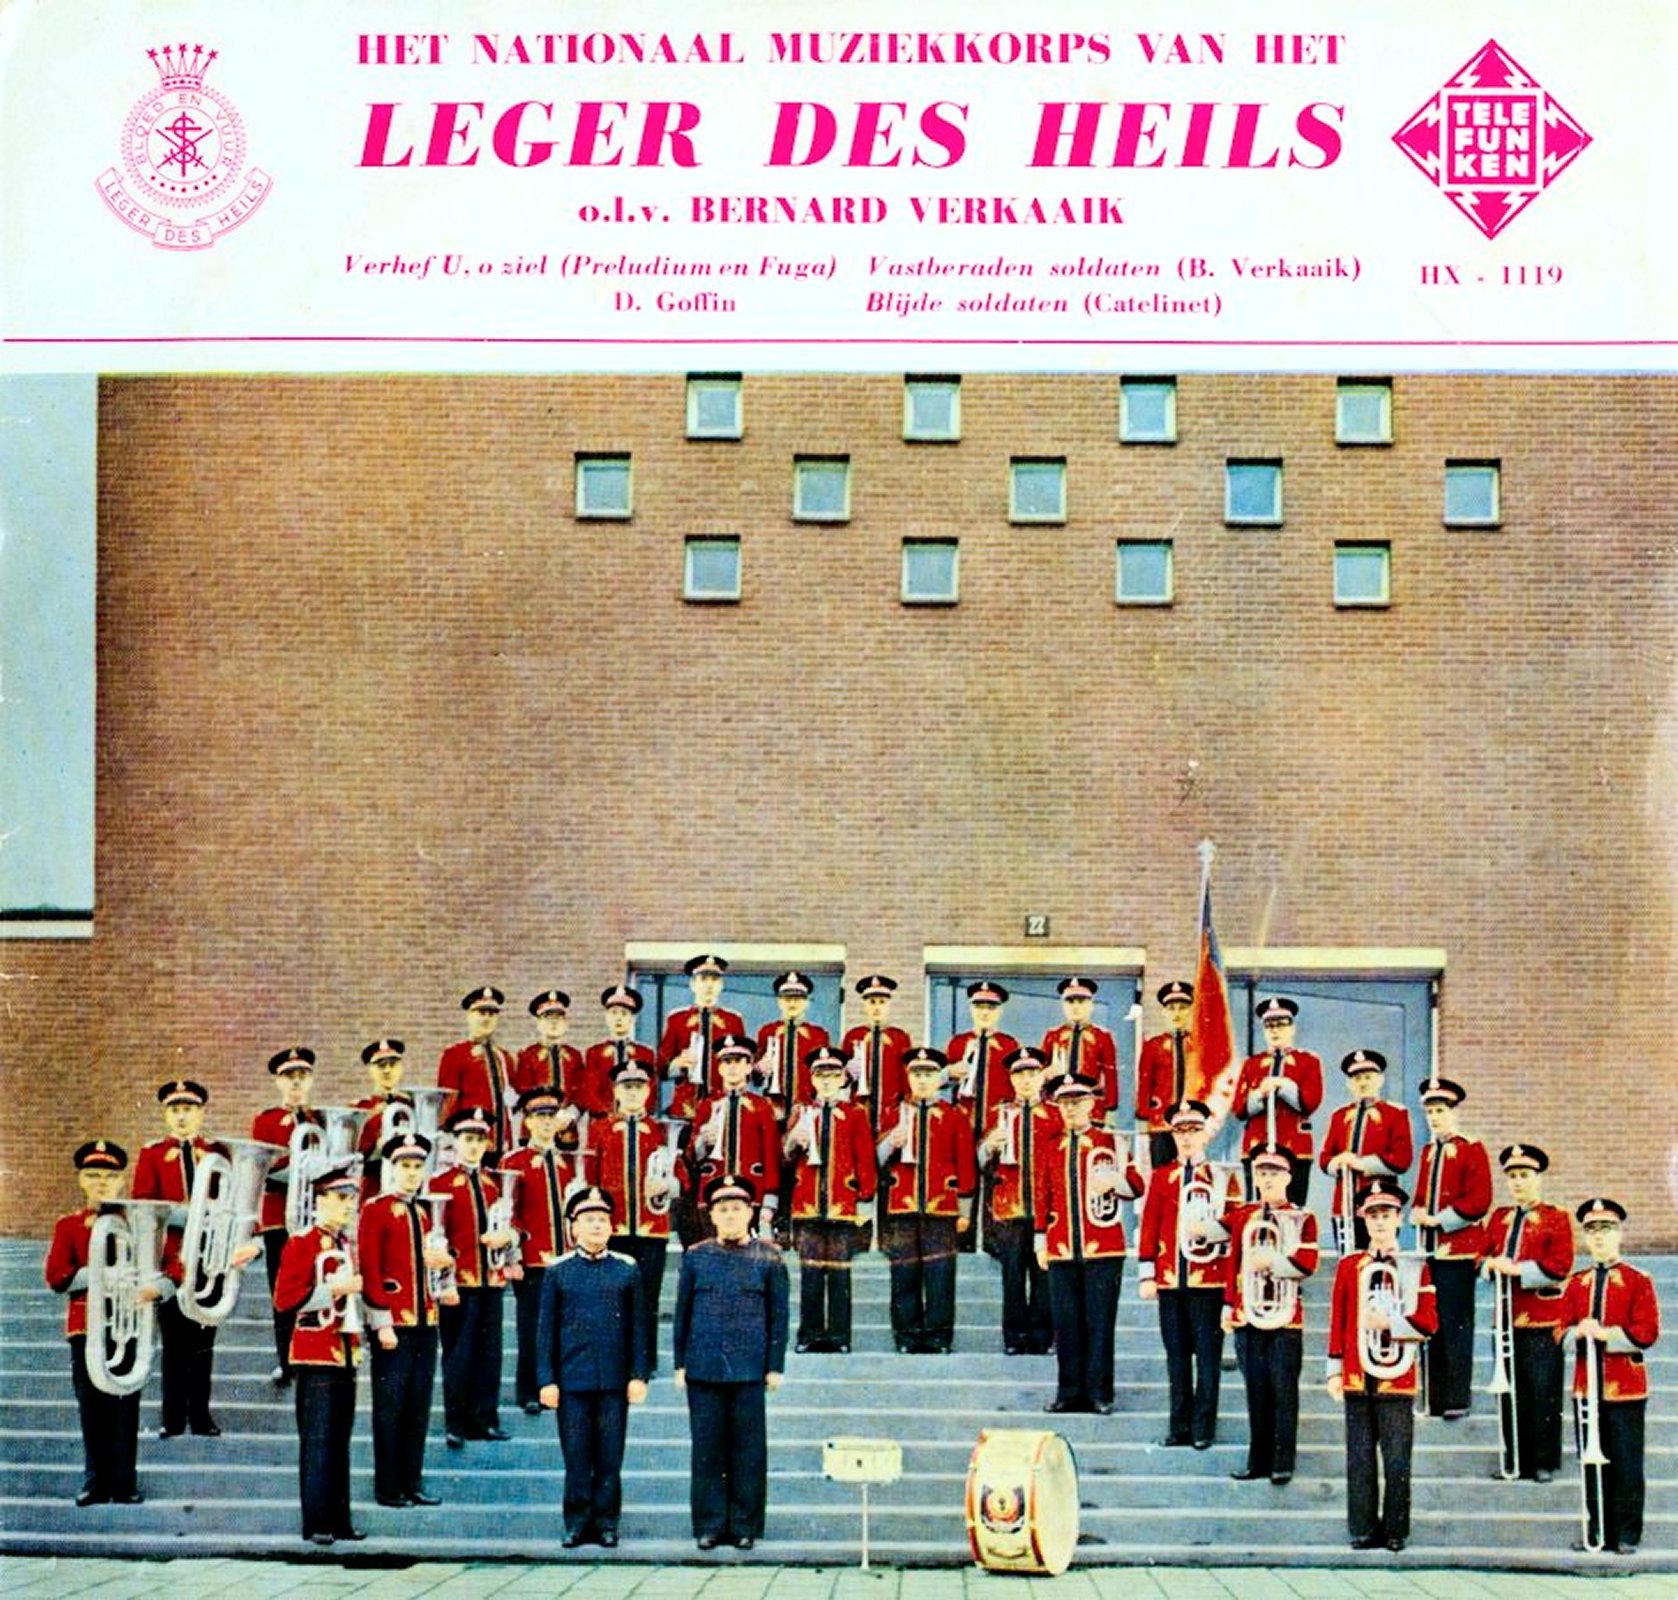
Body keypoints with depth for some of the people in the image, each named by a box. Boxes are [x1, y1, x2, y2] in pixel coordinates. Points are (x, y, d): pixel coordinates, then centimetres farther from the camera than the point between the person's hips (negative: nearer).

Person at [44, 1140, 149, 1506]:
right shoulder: (68, 1225, 7)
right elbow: (57, 1277, -5)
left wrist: (153, 1288, -21)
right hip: (85, 1325, 1)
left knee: (125, 1406, -1)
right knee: (92, 1407, 4)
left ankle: (124, 1484, 7)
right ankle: (96, 1482, 14)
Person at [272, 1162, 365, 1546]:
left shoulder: (347, 1244, 17)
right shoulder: (301, 1244, -7)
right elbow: (285, 1298, -14)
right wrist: (334, 1289, -19)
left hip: (345, 1353, 7)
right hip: (316, 1354, -7)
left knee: (340, 1441, 9)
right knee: (317, 1440, -7)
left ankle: (339, 1520, 13)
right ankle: (316, 1523, -4)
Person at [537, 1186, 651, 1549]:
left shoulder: (627, 1269, 5)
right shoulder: (558, 1271, 3)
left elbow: (638, 1326, 7)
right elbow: (546, 1329, 4)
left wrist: (639, 1375, 1)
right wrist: (546, 1379, -2)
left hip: (614, 1381, 1)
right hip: (572, 1379, -1)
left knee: (610, 1456, 4)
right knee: (576, 1456, 3)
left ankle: (606, 1522, 13)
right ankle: (577, 1522, 12)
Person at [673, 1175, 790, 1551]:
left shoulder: (769, 1258, 4)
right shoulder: (695, 1257, 7)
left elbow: (778, 1315, 5)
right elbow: (682, 1312, 10)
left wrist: (775, 1366, 0)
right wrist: (680, 1362, 6)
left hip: (749, 1368, -1)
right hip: (704, 1367, 1)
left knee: (749, 1449, 2)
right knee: (707, 1448, 4)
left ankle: (745, 1526, 10)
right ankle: (710, 1525, 11)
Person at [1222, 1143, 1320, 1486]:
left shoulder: (1302, 1219, 2)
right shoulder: (1242, 1216, 11)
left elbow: (1307, 1263, -9)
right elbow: (1234, 1263, 13)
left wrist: (1271, 1260, -17)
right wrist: (1228, 1307, 9)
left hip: (1285, 1317, -3)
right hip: (1248, 1315, 3)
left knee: (1284, 1392, -1)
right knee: (1256, 1392, 7)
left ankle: (1283, 1464, 3)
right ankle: (1258, 1461, 14)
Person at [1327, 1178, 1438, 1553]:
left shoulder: (1415, 1268, 6)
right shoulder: (1349, 1266, 9)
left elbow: (1429, 1321, 2)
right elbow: (1338, 1321, 9)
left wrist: (1391, 1322, -13)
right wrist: (1335, 1370, 4)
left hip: (1397, 1378, -1)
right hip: (1357, 1378, 1)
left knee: (1397, 1461, 0)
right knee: (1360, 1458, 3)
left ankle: (1395, 1531, 8)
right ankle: (1364, 1530, 9)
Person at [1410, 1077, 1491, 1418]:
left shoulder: (1472, 1150, -4)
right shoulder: (1428, 1151, 16)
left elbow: (1478, 1201, -12)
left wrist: (1438, 1220, -14)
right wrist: (1418, 1213, 0)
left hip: (1458, 1250, -7)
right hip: (1429, 1249, 7)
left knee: (1456, 1325, -5)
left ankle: (1458, 1400, 0)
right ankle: (1435, 1399, 14)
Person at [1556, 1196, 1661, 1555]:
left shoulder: (1639, 1282, 1)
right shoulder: (1576, 1284, 12)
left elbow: (1647, 1332, -7)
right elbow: (1560, 1331, 8)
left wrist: (1605, 1333, -17)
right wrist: (1577, 1332, -14)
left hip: (1625, 1387, -3)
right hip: (1586, 1386, 3)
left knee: (1627, 1466, -2)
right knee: (1592, 1464, 6)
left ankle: (1627, 1536, 4)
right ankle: (1597, 1532, 13)